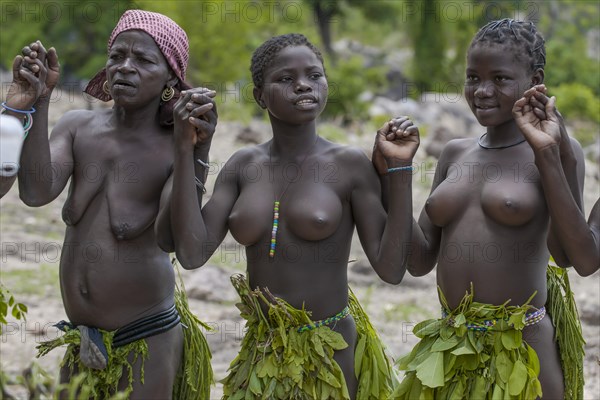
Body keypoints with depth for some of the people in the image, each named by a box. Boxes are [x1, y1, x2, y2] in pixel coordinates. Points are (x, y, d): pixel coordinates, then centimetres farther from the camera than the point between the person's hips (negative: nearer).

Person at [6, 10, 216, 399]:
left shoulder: (176, 147, -11)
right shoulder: (78, 127, 0)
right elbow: (36, 193, -15)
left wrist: (197, 152, -41)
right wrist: (35, 105, -24)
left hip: (147, 338, -4)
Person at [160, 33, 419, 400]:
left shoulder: (349, 164, -8)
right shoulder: (244, 166, 3)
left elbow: (391, 269, -12)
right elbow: (192, 253, -8)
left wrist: (401, 168, -17)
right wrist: (185, 149, -9)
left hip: (330, 353, -3)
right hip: (263, 353, 4)